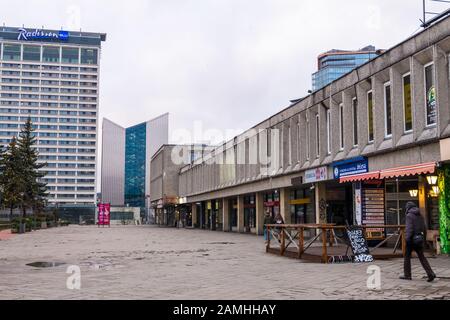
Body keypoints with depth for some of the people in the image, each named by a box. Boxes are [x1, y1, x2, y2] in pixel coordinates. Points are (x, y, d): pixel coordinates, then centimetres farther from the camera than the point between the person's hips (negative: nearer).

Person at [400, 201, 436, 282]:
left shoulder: (409, 215, -10)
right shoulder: (420, 215, 12)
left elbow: (409, 228, -18)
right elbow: (423, 228, 13)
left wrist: (407, 239, -18)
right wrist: (422, 239, 19)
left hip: (412, 239, -7)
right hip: (419, 238, 7)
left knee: (407, 256, 6)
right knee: (421, 257, 9)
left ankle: (407, 275, 11)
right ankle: (430, 273, -2)